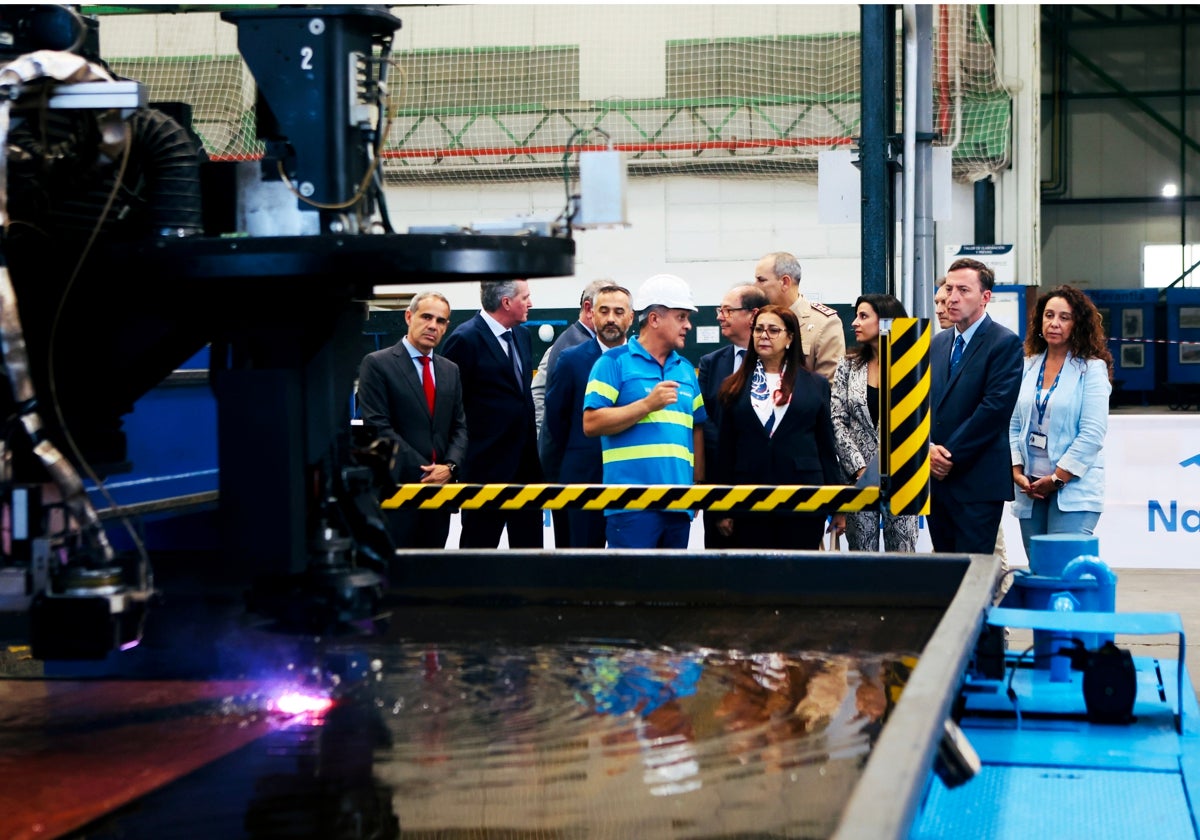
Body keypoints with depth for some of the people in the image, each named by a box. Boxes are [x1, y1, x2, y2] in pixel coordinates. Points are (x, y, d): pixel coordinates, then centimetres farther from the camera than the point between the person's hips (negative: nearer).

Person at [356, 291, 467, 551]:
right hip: (397, 486, -5)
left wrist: (450, 466, -5)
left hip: (440, 485, 6)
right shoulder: (377, 364, -3)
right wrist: (423, 472, -13)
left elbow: (460, 426, 15)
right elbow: (378, 427, -10)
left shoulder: (450, 370, 16)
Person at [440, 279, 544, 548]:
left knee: (529, 545, 10)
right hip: (487, 466, -7)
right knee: (479, 546, 1)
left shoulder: (523, 336, 12)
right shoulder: (466, 339, -12)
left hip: (526, 464, 8)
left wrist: (531, 442, 16)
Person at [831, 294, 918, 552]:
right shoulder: (848, 366, 6)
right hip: (858, 475, 2)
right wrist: (859, 468, -9)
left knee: (902, 552, 0)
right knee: (862, 553, 2)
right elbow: (837, 422, 2)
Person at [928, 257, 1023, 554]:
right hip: (936, 479, 6)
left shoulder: (1005, 343, -6)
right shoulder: (937, 343, 16)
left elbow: (995, 407, -14)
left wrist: (951, 456, -14)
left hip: (978, 483, -6)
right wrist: (929, 448, -5)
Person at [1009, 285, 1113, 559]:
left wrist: (1057, 479, -12)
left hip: (1073, 489, -5)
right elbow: (1014, 426, 12)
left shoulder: (1092, 369, -3)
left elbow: (1092, 434, -10)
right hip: (1030, 489, 5)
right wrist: (1017, 472, -1)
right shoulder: (1028, 366, 11)